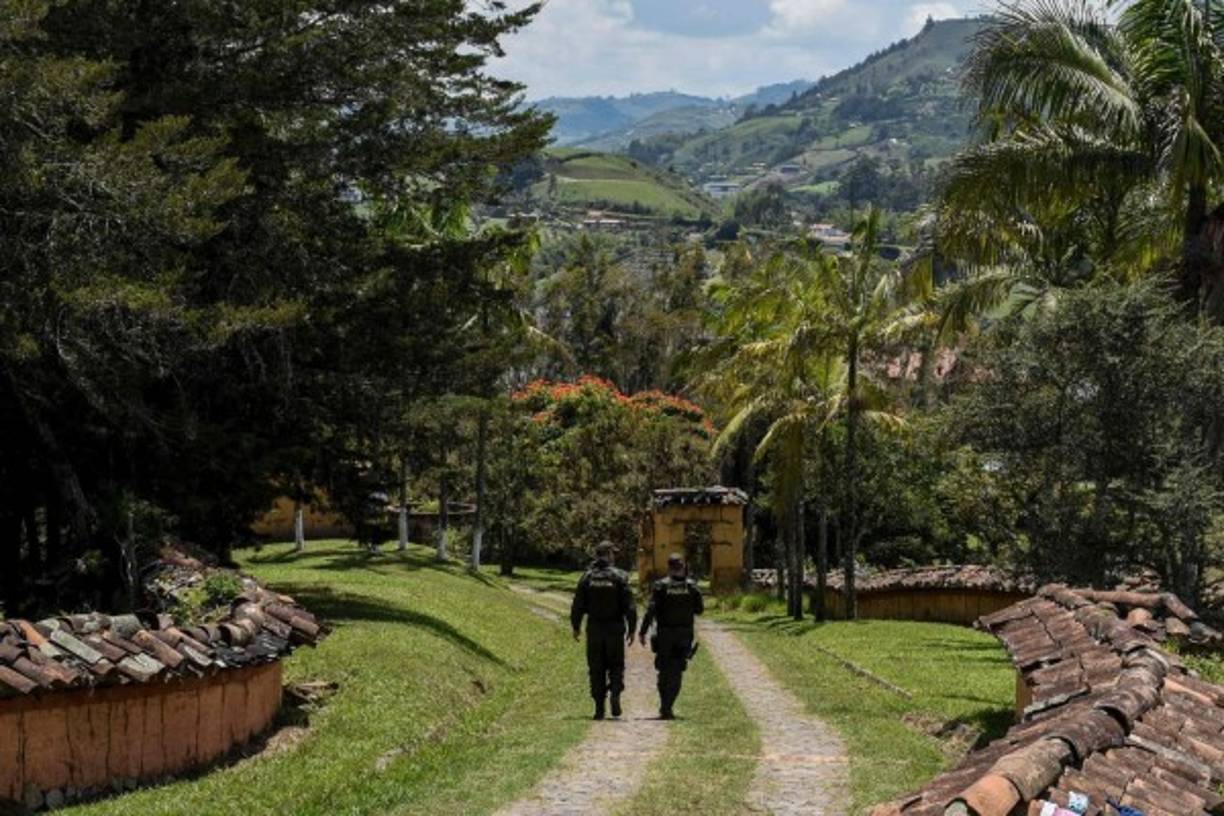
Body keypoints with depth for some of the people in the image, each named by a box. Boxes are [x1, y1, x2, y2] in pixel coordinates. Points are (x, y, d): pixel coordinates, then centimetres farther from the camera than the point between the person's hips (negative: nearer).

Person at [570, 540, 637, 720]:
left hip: (594, 628, 1)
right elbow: (629, 606, -8)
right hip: (615, 628, -1)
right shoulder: (619, 577, -6)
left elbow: (578, 605, 1)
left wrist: (576, 627, 13)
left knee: (596, 668, 7)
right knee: (616, 665, 11)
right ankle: (615, 692, -14)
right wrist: (631, 629, -1)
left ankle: (599, 708, 5)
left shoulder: (587, 577, 0)